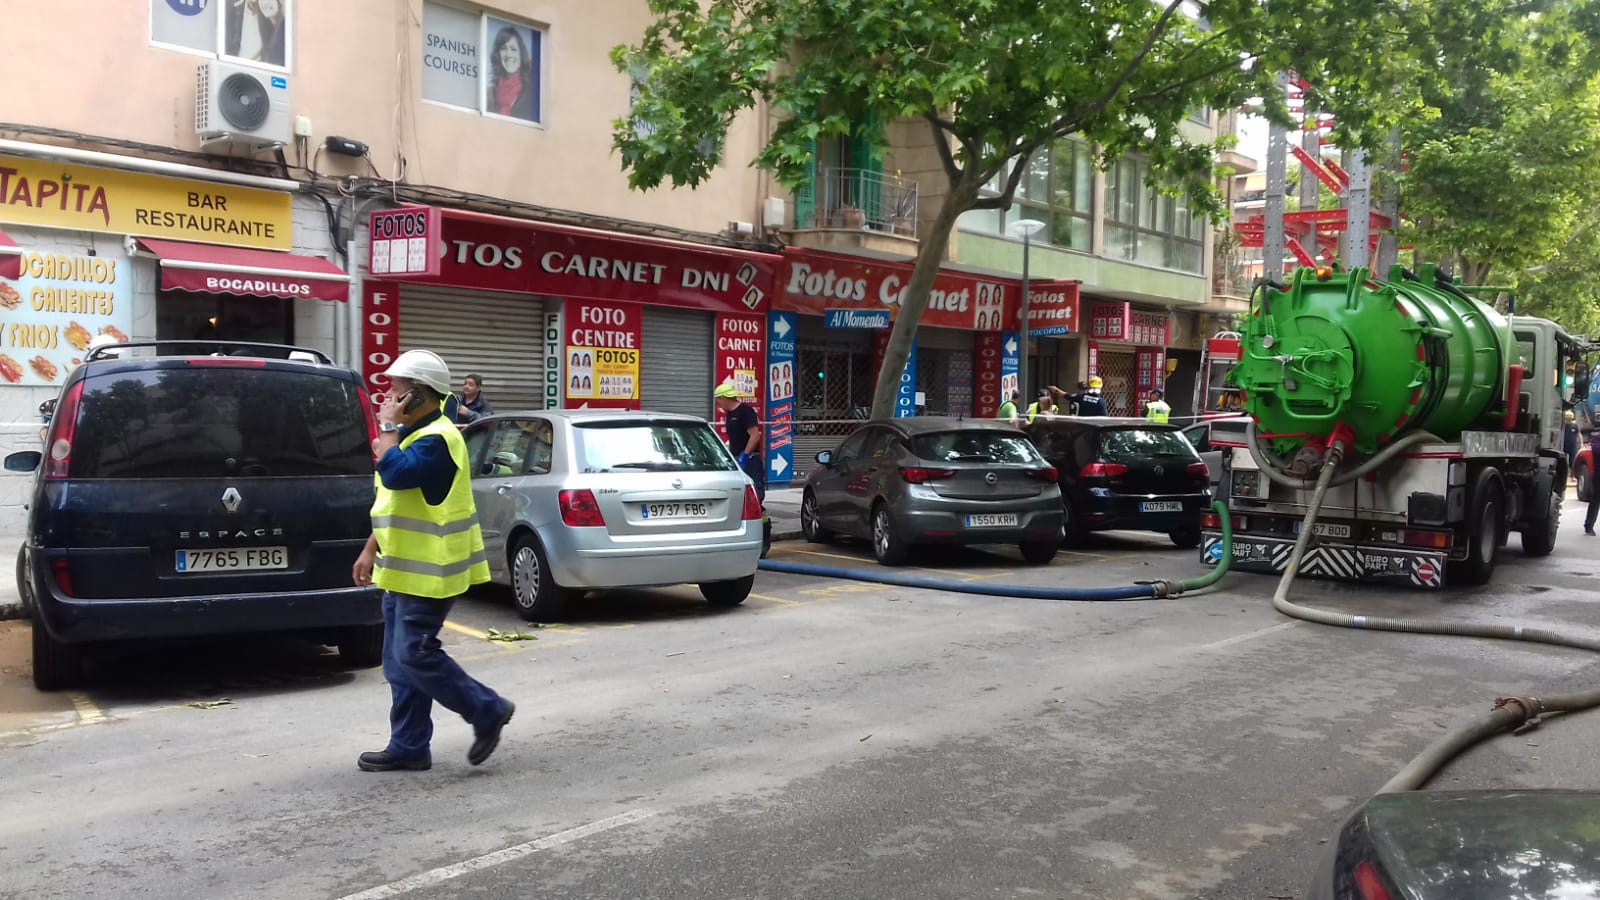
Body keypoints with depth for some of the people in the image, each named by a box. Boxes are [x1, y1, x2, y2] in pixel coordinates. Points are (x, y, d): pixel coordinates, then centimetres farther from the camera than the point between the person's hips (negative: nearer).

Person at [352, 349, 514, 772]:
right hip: (405, 570, 10)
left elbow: (395, 474, -33)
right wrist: (370, 552, 20)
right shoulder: (414, 436, 16)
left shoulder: (436, 440, -17)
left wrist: (388, 427, -18)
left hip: (428, 572, -10)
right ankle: (408, 747, 18)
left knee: (414, 656, -9)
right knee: (400, 663, 11)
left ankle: (488, 710, 4)